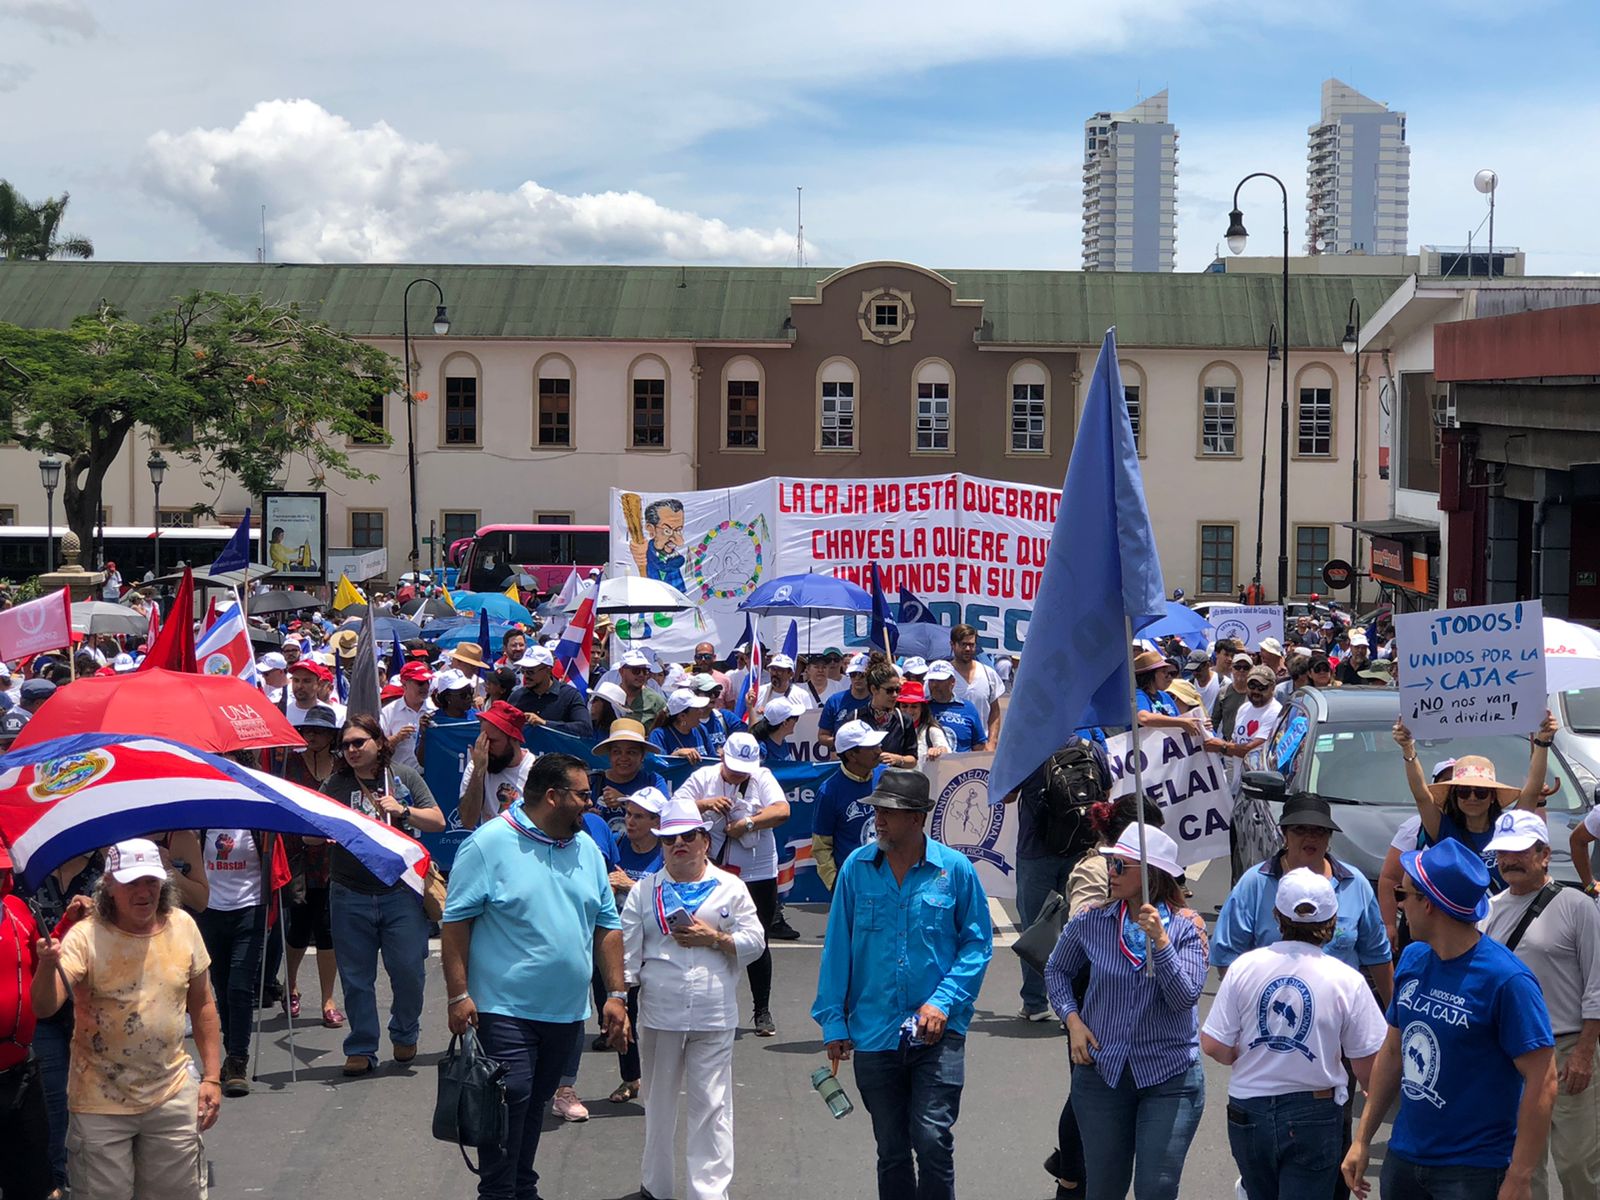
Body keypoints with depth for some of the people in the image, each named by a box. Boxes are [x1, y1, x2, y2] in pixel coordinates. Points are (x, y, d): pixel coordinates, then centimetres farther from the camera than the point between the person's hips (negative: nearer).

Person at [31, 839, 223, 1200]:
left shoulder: (183, 926, -3)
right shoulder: (85, 937, -14)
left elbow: (202, 1005, 7)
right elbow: (44, 1007, -26)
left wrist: (212, 1077, 4)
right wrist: (48, 965, -47)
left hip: (172, 1095, 3)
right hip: (101, 1104, -3)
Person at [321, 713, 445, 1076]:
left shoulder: (404, 778, 7)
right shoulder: (337, 783, 7)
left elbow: (437, 821, 4)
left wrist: (403, 811, -11)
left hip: (401, 892, -1)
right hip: (350, 894, 1)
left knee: (408, 970, 0)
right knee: (356, 977, 5)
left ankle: (405, 1035, 25)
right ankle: (361, 1049, 16)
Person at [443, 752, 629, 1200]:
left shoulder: (587, 850, 11)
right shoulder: (489, 844, -9)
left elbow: (607, 926, 14)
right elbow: (456, 922, -10)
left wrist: (616, 994, 8)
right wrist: (458, 994, -14)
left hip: (567, 1011, 6)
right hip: (506, 1008, -6)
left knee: (535, 1103, 14)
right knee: (510, 1099, -8)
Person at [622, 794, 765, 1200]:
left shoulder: (730, 888, 6)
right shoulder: (645, 890, 8)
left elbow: (755, 942, 3)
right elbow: (627, 952, 5)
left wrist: (714, 938, -11)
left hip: (714, 1017, -1)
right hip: (658, 1014, 1)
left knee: (712, 1105, -3)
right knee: (659, 1102, 12)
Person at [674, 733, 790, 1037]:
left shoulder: (762, 777, 1)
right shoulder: (704, 778, 3)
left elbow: (782, 811, -13)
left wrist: (746, 823, -19)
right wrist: (704, 803, -18)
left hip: (757, 876, -1)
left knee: (757, 944, 3)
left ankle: (763, 1012, 17)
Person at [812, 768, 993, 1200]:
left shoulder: (955, 869, -5)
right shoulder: (856, 868, 0)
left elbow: (978, 942, 0)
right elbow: (837, 948, 5)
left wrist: (943, 1002, -11)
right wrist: (833, 1021, 2)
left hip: (938, 1031, -3)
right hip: (873, 1031, 3)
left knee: (932, 1139, -14)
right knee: (891, 1150, 13)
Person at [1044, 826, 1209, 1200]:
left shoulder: (1185, 928, -6)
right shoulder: (1091, 921, -1)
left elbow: (1185, 997, -17)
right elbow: (1056, 970, 15)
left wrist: (1159, 941, -26)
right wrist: (1072, 1019, 0)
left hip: (1169, 1075, -2)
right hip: (1102, 1071, 2)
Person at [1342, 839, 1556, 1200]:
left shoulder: (1507, 980, -18)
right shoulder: (1413, 959, 3)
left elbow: (1542, 1085, -18)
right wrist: (1363, 1139, 12)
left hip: (1474, 1170, -6)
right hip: (1403, 1157, 7)